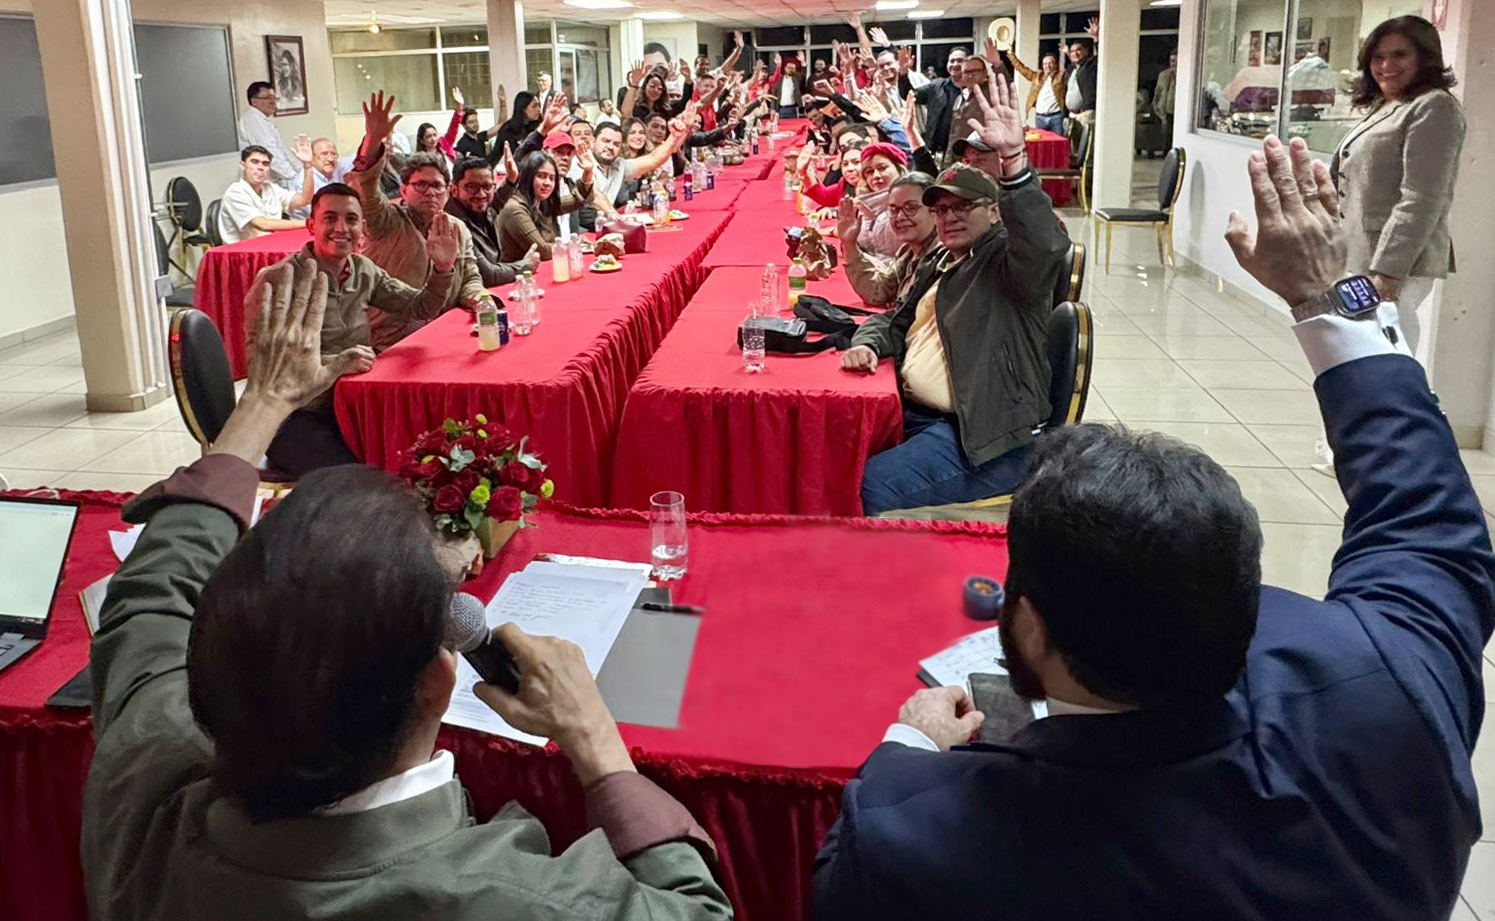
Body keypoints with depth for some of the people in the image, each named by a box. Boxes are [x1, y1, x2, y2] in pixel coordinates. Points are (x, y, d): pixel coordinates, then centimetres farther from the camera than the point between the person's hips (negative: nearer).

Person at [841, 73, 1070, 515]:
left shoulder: (1008, 260, -4)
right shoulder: (938, 266, 22)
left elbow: (1048, 245, -26)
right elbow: (895, 321, 29)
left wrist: (1013, 159, -37)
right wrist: (867, 344, 4)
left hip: (987, 439, -9)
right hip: (912, 413, 9)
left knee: (867, 488, -26)